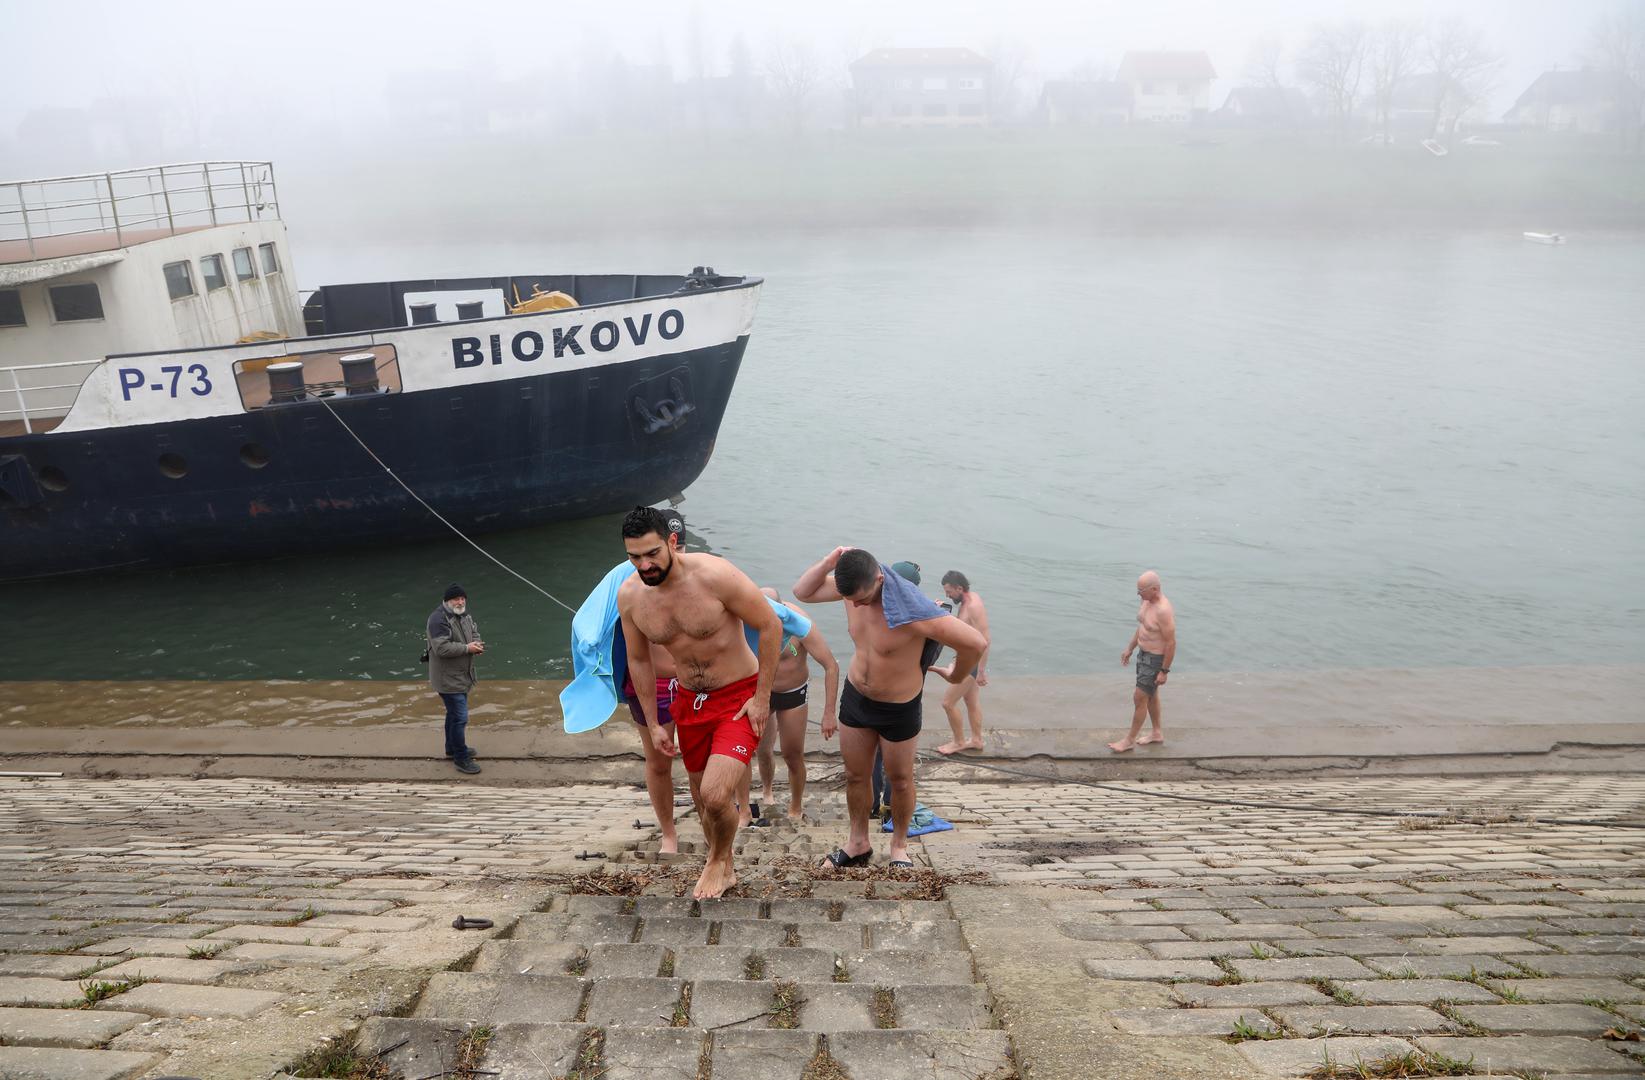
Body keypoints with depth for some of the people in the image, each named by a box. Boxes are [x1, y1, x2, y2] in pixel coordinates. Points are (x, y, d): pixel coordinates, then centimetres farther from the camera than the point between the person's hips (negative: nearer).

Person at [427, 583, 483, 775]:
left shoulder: (465, 615, 6)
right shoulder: (439, 619, -23)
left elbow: (474, 631, 18)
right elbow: (441, 648, -30)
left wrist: (476, 643, -5)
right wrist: (467, 648, -25)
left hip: (461, 675, 10)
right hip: (448, 678, -10)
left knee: (454, 714, 24)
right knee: (460, 718, -7)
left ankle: (452, 748, 40)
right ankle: (461, 759, 2)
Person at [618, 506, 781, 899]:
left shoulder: (715, 576, -26)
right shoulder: (628, 595, -9)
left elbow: (770, 626, -16)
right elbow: (638, 660, 6)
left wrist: (762, 697, -15)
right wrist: (654, 724, 9)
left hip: (739, 696, -5)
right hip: (688, 700, 5)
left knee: (715, 796, -18)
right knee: (702, 797, 17)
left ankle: (718, 860, 14)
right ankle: (724, 870, 42)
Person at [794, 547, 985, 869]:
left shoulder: (912, 611, -37)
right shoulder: (852, 585, -17)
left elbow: (974, 643, -33)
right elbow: (802, 592, -4)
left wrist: (956, 677, -12)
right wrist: (829, 562, -23)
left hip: (899, 708, -5)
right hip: (855, 696, 5)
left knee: (900, 780, 15)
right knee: (855, 775, 17)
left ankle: (899, 845, 38)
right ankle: (858, 843, 37)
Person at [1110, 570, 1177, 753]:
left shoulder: (1163, 611, -30)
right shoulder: (1147, 601, -1)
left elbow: (1171, 643, -25)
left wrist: (1164, 671, -21)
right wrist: (1129, 649, 18)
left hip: (1156, 659, -9)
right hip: (1144, 654, 9)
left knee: (1139, 698, -1)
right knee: (1150, 696, 22)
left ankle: (1130, 740, 13)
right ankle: (1157, 733, 38)